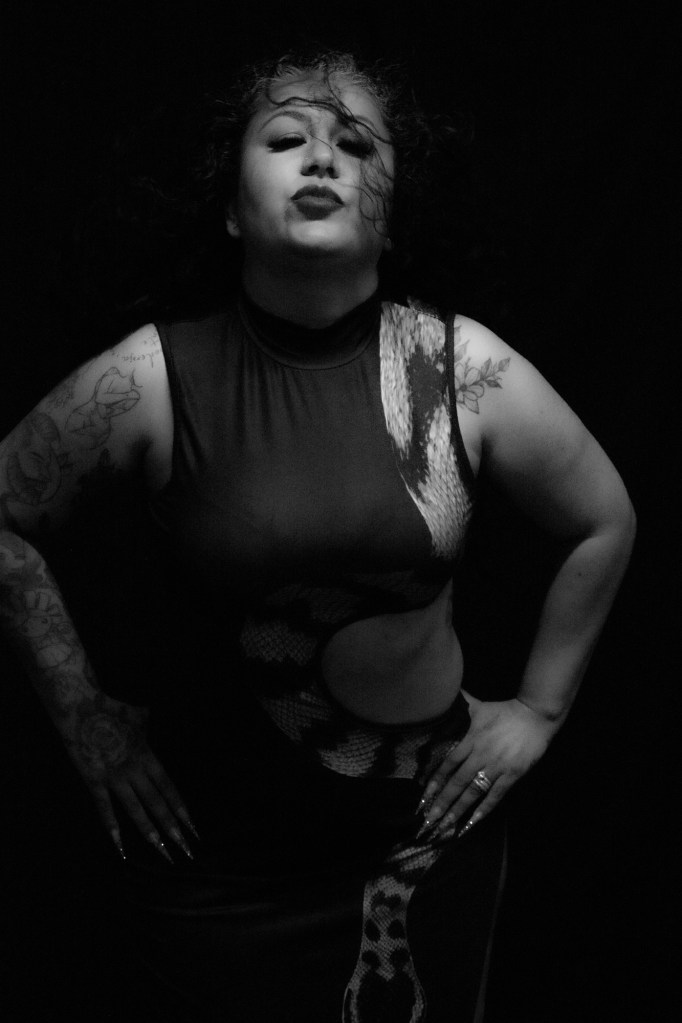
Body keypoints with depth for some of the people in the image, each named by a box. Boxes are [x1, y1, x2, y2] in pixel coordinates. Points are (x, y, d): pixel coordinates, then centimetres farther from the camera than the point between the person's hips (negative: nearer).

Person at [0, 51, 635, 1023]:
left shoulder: (466, 370, -10)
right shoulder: (152, 380, -13)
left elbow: (604, 524, 4)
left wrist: (540, 707, 5)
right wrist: (83, 711, 1)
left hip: (429, 831, 2)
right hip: (212, 843, -1)